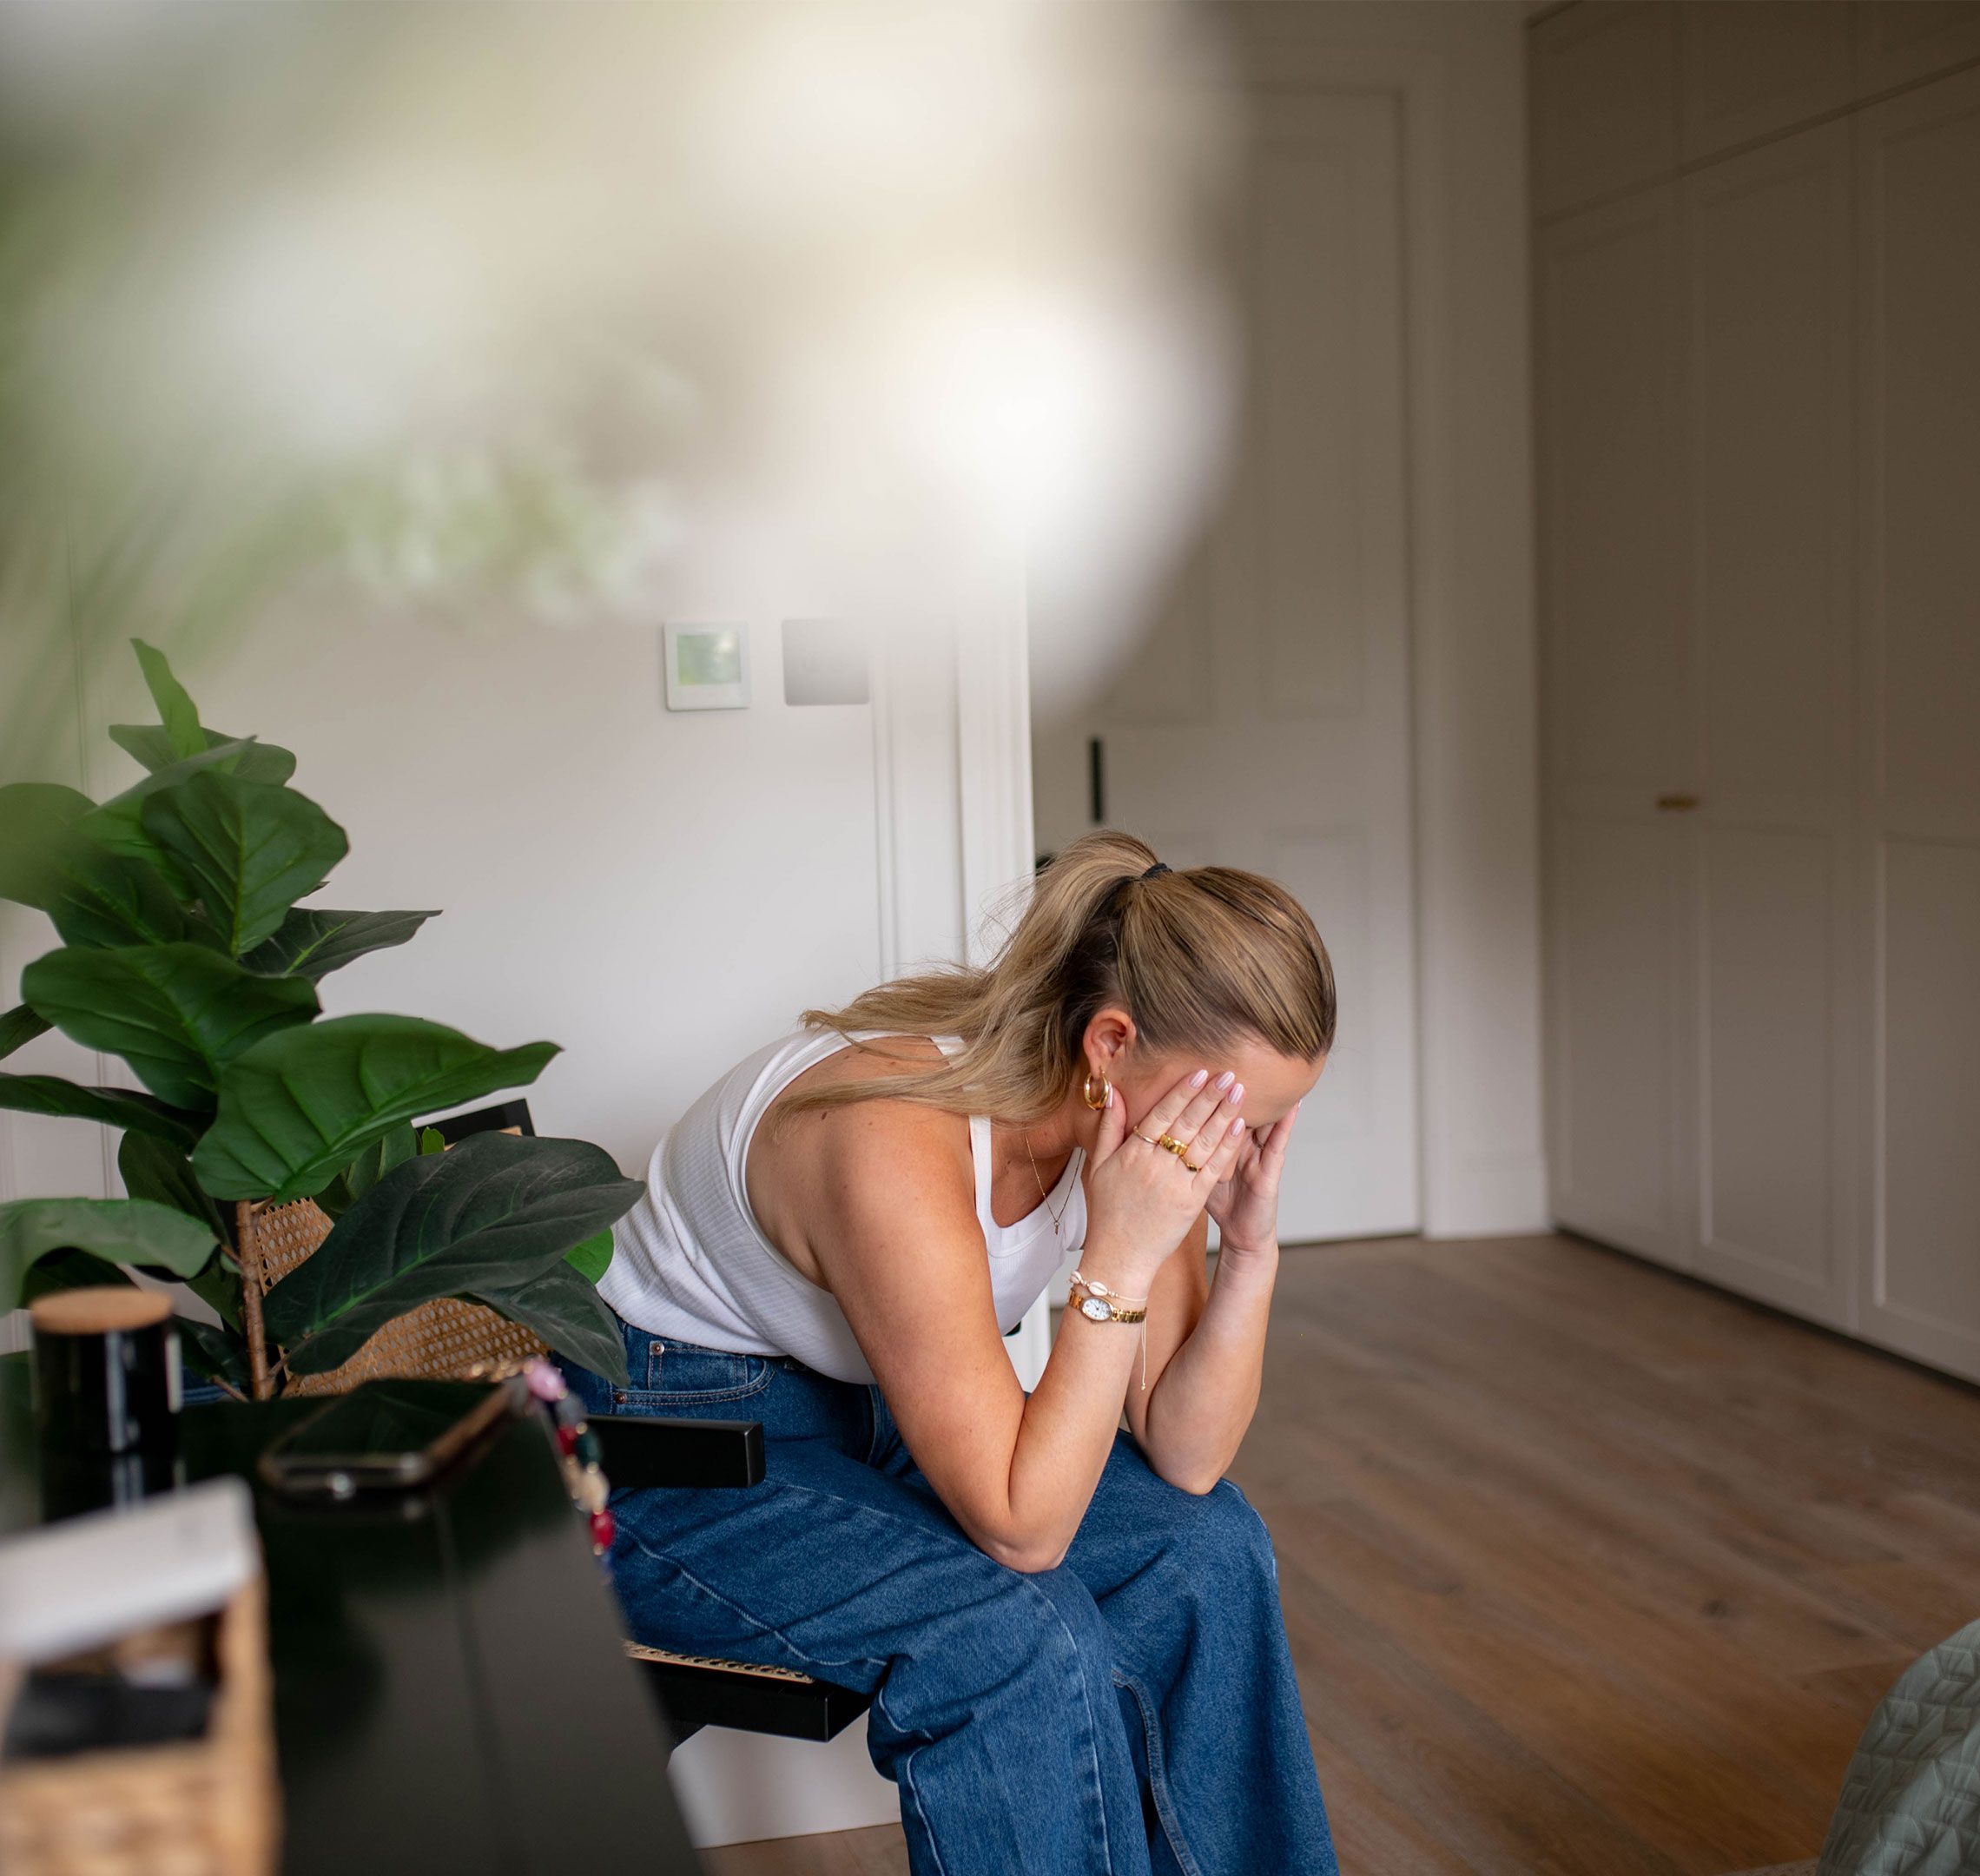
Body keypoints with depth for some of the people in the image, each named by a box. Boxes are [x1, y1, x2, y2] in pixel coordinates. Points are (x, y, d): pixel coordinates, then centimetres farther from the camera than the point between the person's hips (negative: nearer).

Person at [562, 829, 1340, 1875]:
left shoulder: (1145, 1112, -14)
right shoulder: (898, 1145, -36)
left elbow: (1185, 1459, -9)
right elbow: (1021, 1528, -31)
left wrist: (1252, 1248, -22)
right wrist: (1121, 1258, -36)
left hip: (869, 1407, 7)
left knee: (1208, 1544, -7)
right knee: (1019, 1641, -28)